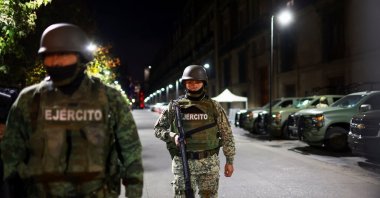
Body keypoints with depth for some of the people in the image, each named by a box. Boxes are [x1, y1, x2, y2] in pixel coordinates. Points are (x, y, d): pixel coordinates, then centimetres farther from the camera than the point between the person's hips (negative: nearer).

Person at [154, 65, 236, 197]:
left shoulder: (214, 107, 1)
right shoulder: (175, 106, 1)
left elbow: (226, 134, 5)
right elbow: (158, 128, 7)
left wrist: (229, 160, 4)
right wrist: (173, 136, -11)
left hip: (209, 164, 1)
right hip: (182, 164, 0)